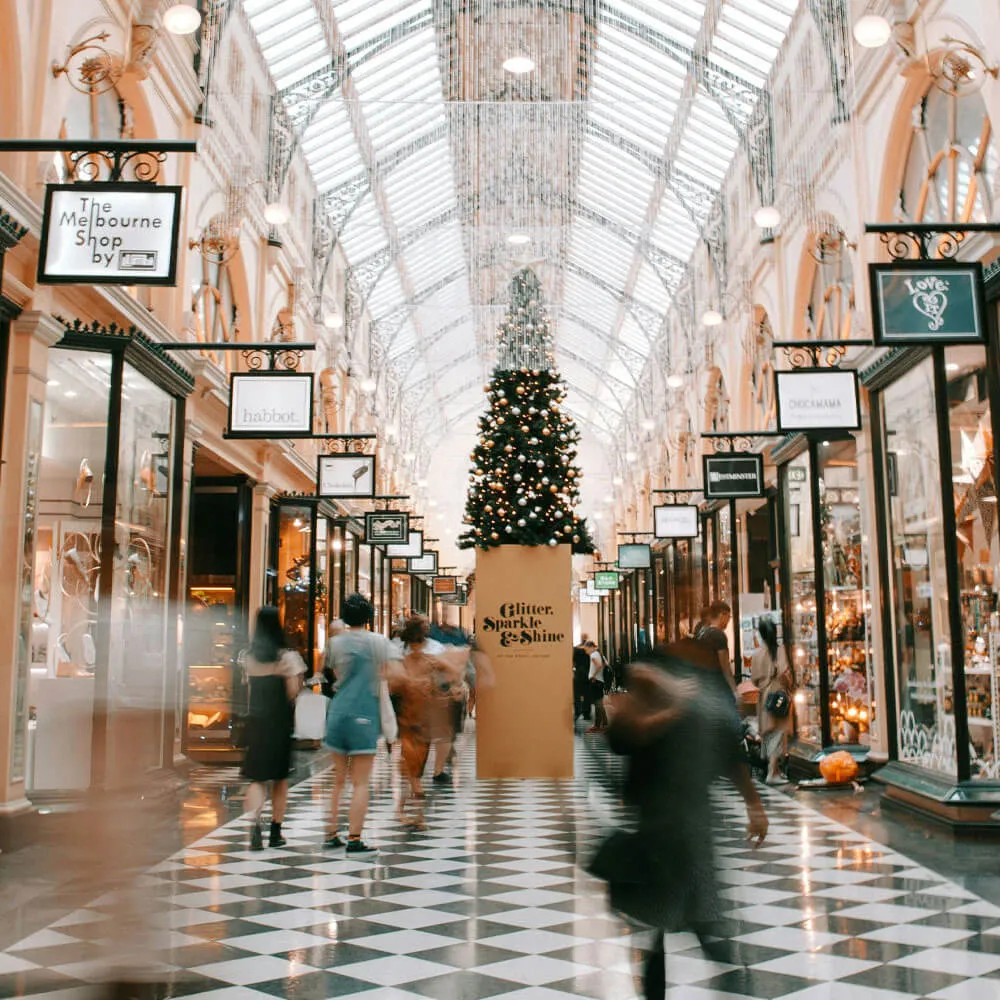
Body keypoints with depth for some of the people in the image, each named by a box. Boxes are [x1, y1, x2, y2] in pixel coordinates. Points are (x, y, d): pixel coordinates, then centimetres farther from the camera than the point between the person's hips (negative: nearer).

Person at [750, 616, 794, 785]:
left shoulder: (757, 654, 0)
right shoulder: (779, 650, -9)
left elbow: (754, 678, 2)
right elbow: (784, 672, -18)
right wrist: (790, 685, 1)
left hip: (764, 697, 4)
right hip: (779, 694, -4)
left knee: (767, 733, 14)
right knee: (778, 733, -3)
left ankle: (773, 769, 23)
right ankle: (773, 774, -9)